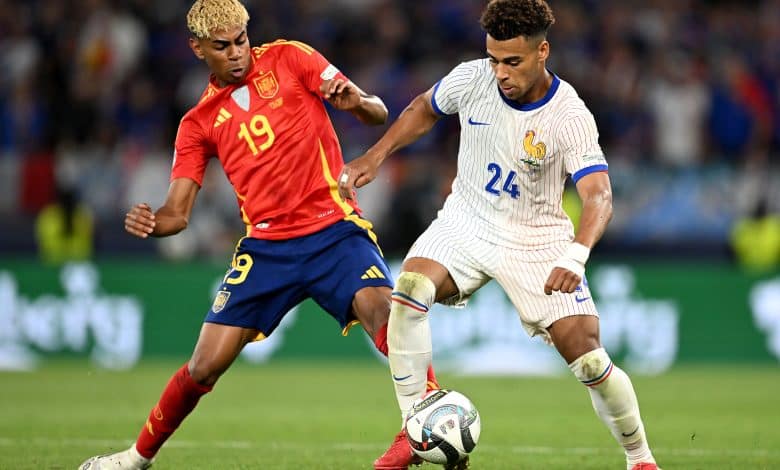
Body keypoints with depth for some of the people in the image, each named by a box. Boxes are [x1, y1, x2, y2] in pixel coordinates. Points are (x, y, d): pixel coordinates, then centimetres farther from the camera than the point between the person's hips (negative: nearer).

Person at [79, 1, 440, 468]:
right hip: (265, 248, 2)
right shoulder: (200, 122, 10)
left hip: (334, 231, -2)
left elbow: (379, 114, 1)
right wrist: (148, 222, -17)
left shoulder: (289, 59, 4)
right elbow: (177, 213, 6)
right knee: (205, 365, -1)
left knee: (384, 312, -30)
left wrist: (355, 101, -23)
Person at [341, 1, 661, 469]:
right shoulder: (472, 79, -13)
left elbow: (599, 196, -34)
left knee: (590, 362, -10)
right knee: (409, 291, -27)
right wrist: (374, 157, 2)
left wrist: (575, 256, -52)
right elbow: (425, 109, 10)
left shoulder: (571, 118, -24)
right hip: (466, 221, 3)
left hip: (537, 243, -3)